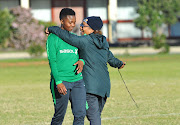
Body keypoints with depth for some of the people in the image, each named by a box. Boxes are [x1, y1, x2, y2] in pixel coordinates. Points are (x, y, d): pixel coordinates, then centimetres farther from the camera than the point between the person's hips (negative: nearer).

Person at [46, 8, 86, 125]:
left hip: (78, 80, 5)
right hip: (61, 81, -5)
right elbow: (52, 61, -7)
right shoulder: (53, 38, -2)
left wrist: (82, 61, -1)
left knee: (80, 114, -5)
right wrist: (58, 82, -17)